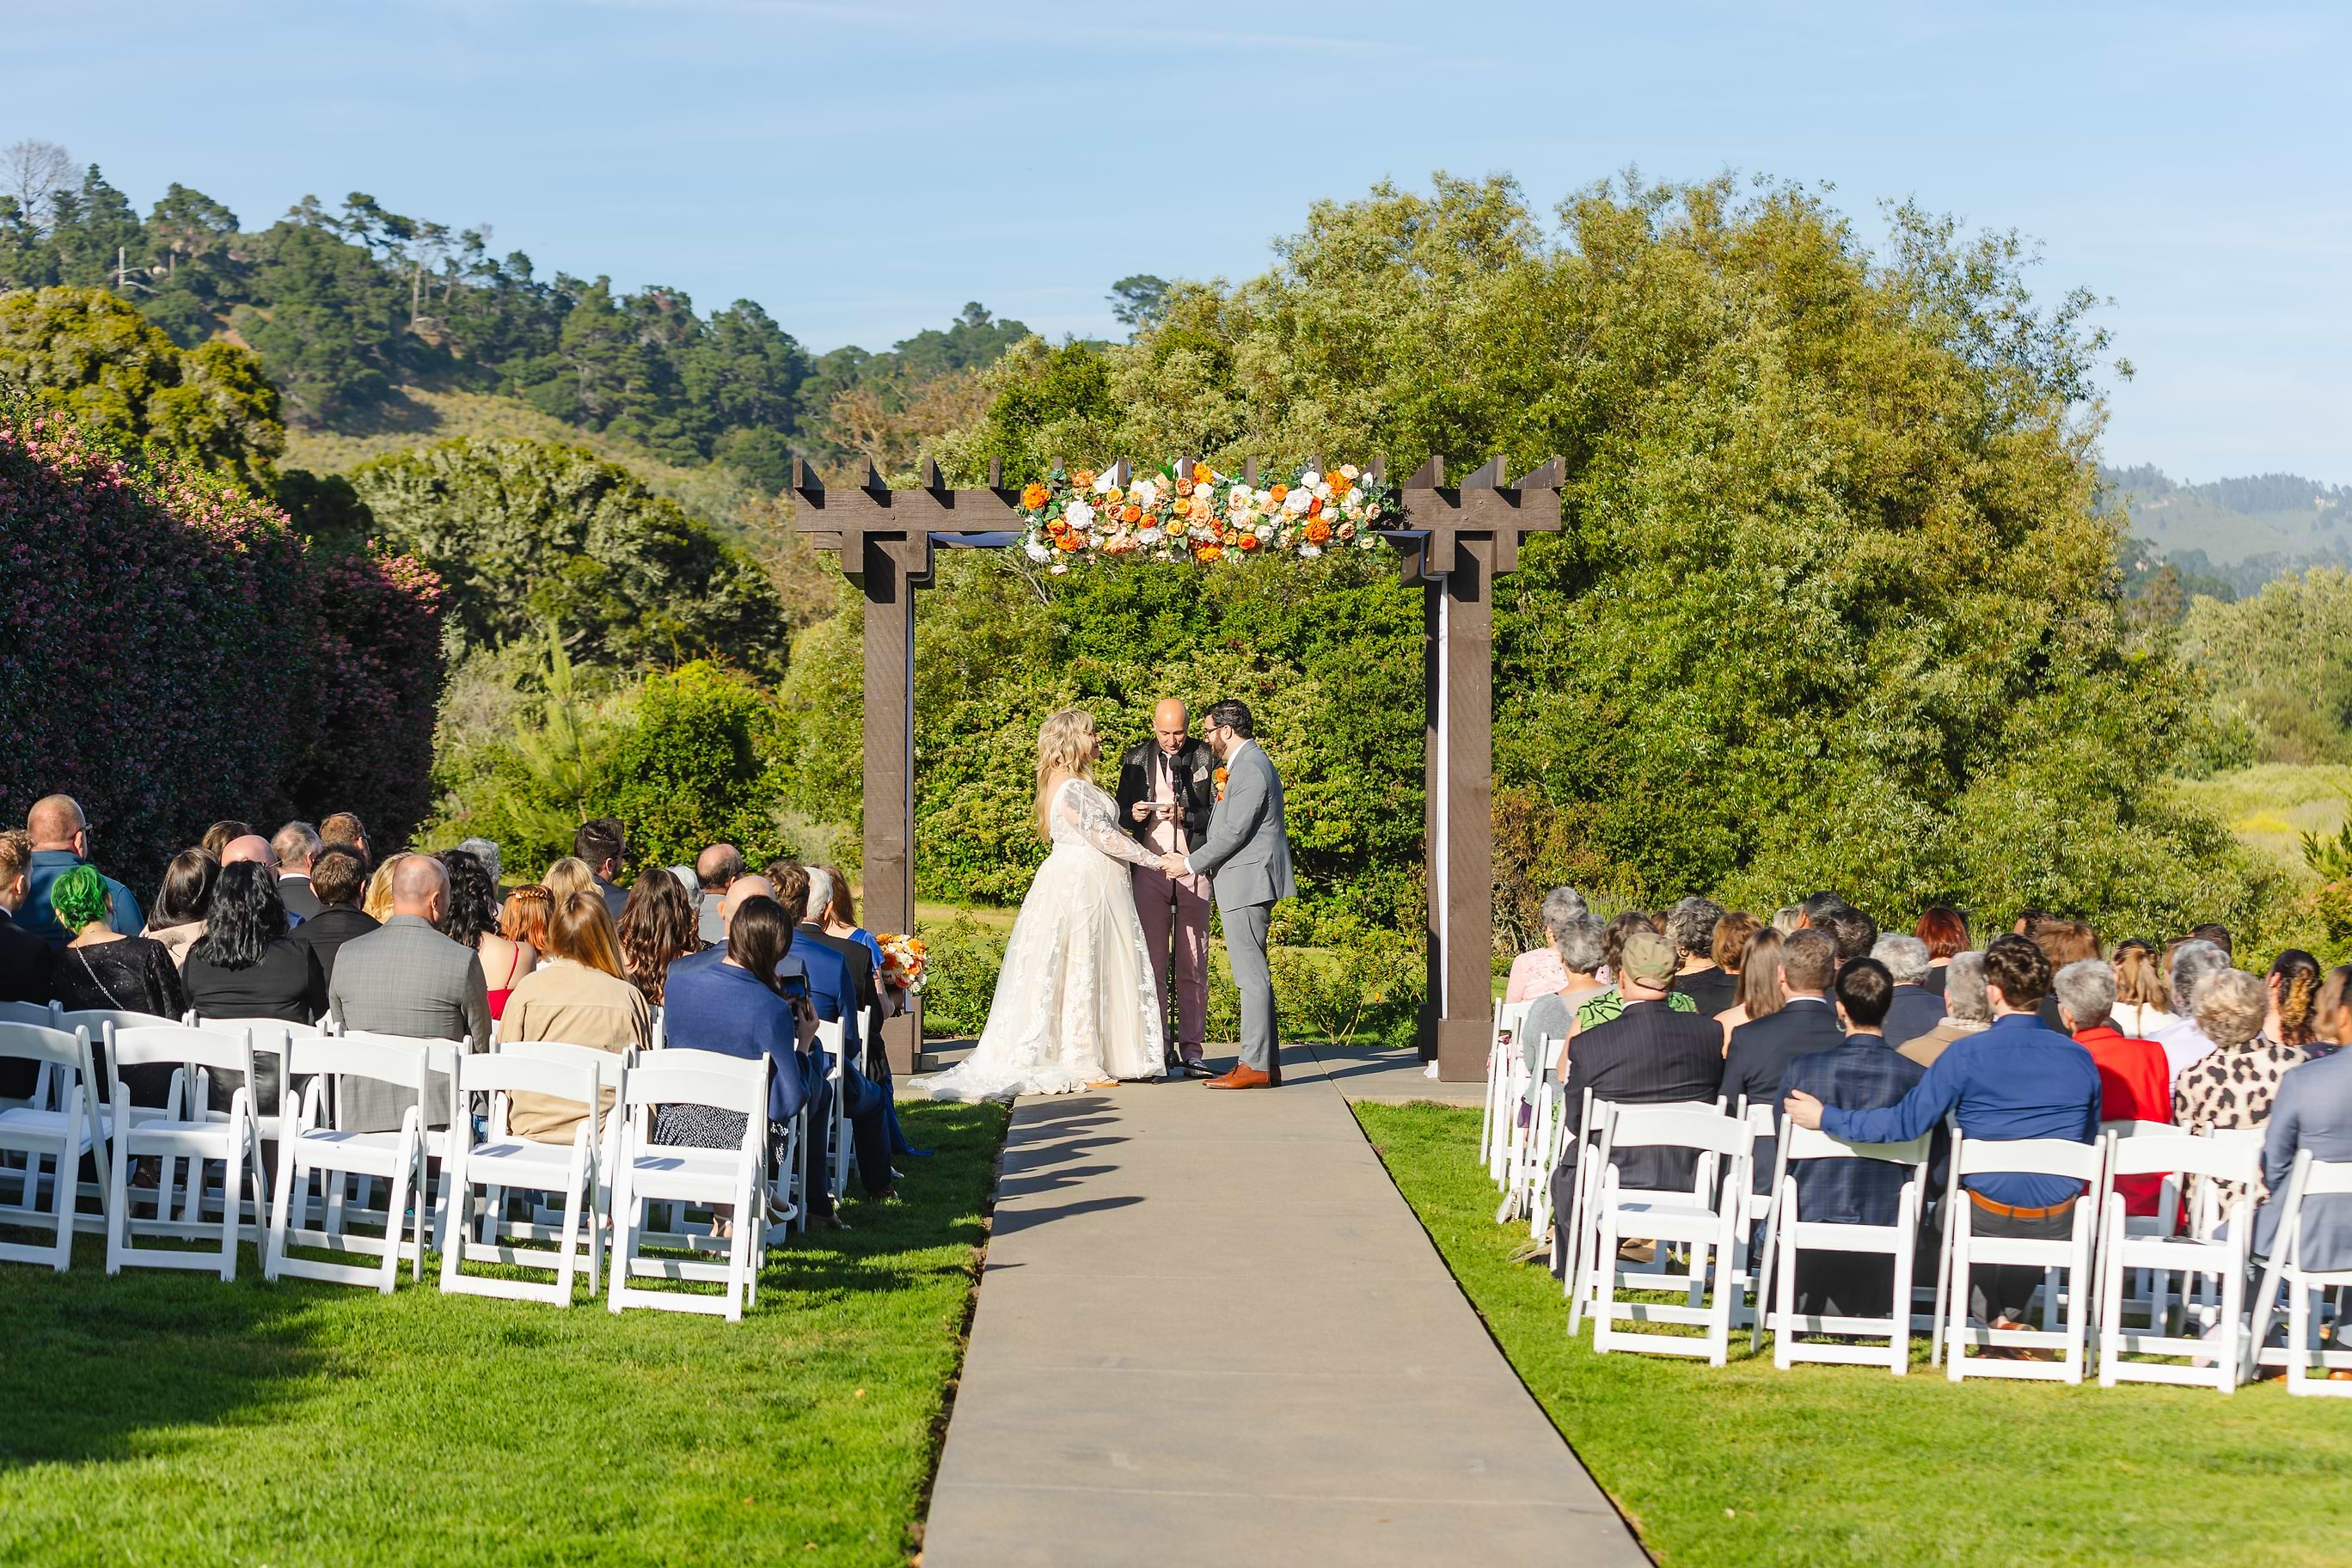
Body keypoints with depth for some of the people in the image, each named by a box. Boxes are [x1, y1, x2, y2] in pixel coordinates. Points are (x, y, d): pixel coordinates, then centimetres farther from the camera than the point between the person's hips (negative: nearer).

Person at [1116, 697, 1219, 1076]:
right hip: (1150, 870, 1)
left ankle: (1191, 1049, 4)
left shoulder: (1206, 758, 4)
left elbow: (1220, 815, 2)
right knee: (1151, 963, 0)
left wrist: (1186, 816, -15)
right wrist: (1133, 815, -8)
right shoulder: (1137, 759, 9)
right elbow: (1121, 814, 15)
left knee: (1193, 964, 0)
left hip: (1194, 870, -1)